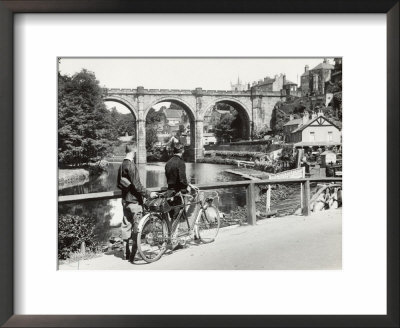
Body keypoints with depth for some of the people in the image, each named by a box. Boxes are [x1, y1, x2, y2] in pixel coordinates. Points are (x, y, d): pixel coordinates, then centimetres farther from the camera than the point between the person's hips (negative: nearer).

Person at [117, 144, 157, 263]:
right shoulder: (131, 165, -17)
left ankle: (126, 253, 22)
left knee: (126, 226, 13)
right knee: (137, 228, -2)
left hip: (125, 200, 9)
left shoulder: (122, 165, 11)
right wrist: (148, 194, -15)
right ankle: (133, 255, 1)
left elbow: (118, 184, 18)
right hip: (134, 200, -9)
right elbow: (136, 185, -21)